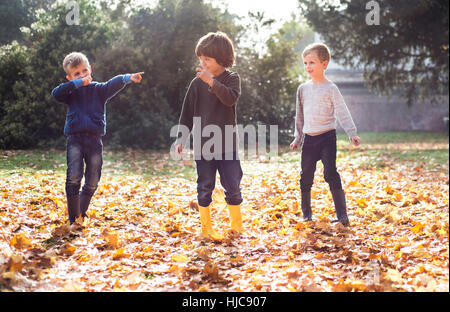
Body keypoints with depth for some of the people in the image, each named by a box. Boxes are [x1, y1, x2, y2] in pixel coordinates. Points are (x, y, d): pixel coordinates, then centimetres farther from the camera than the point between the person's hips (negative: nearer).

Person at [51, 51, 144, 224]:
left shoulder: (99, 89, 8)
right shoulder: (72, 92, 11)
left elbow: (114, 84, -11)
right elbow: (56, 93, -9)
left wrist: (128, 78, -32)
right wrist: (78, 83, -11)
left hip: (95, 140, 1)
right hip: (75, 139, -1)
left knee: (92, 182, 3)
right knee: (73, 178, -14)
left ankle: (82, 213, 25)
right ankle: (73, 218, -5)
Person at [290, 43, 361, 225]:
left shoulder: (330, 89, -4)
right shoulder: (303, 89, 10)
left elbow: (342, 112, -8)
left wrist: (352, 133, -19)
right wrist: (298, 138, 19)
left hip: (327, 136, -5)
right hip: (309, 138, 5)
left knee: (330, 173, -13)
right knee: (306, 176, 7)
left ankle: (342, 215, -9)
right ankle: (306, 213, 23)